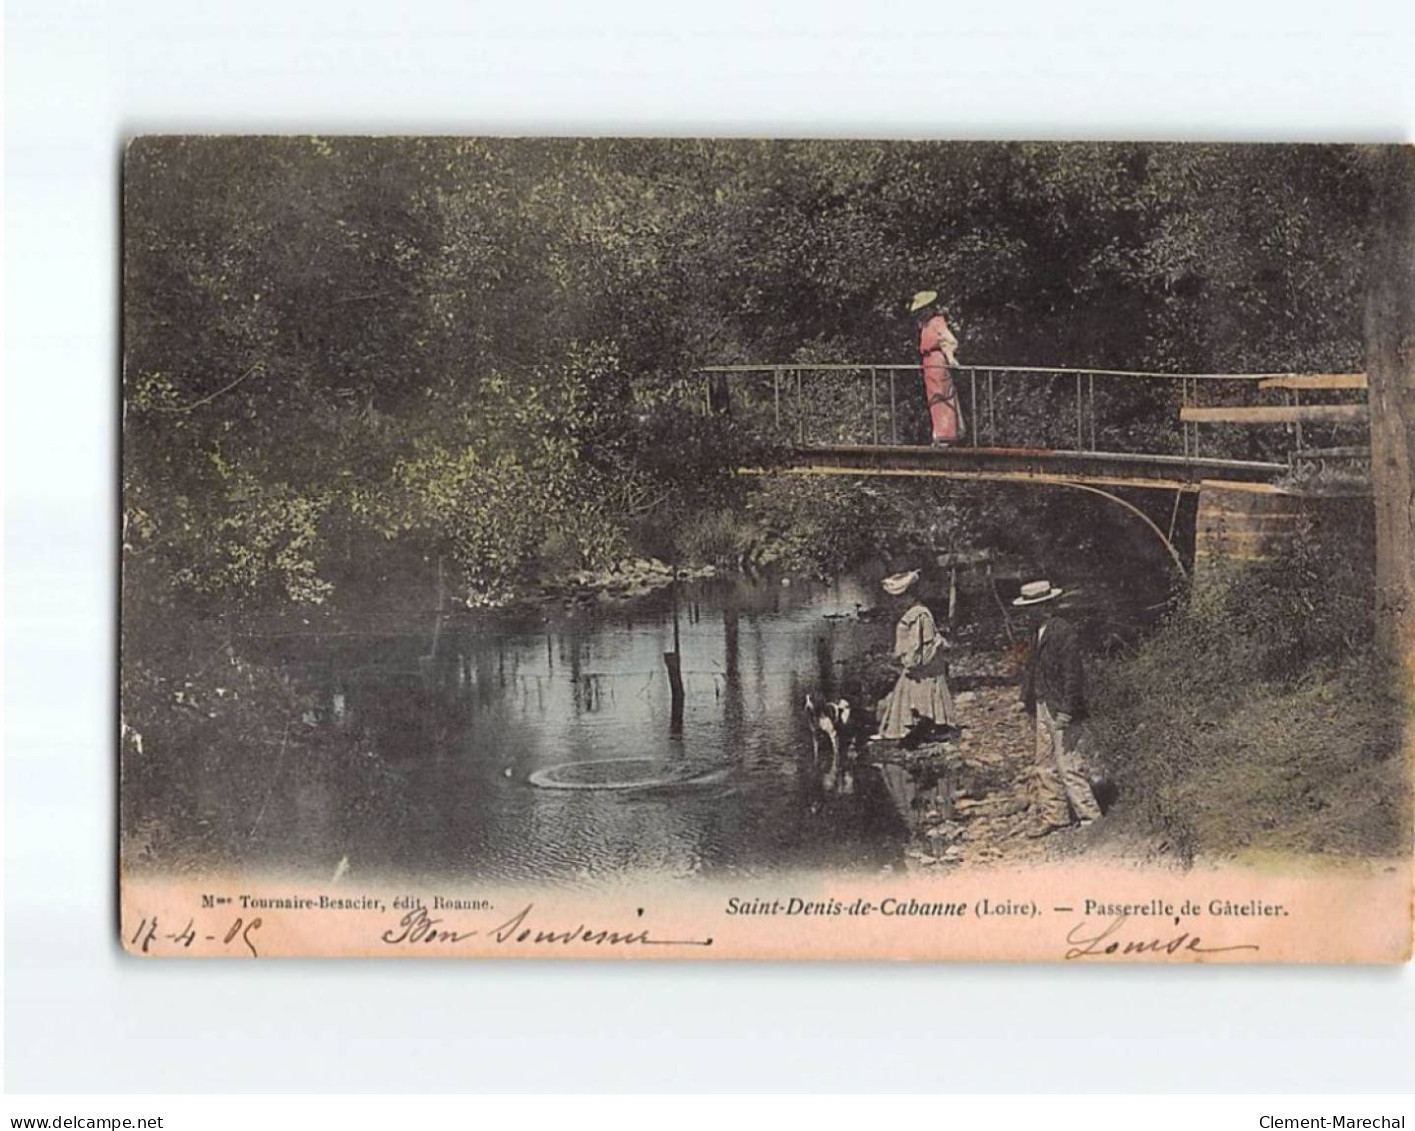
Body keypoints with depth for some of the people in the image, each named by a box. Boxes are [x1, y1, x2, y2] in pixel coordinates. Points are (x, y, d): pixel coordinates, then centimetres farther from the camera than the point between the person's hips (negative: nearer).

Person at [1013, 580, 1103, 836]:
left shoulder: (1064, 631, -17)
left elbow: (1072, 673, -19)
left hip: (1062, 710, -9)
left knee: (1069, 765, -5)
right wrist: (1027, 697, 15)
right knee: (1046, 765, 13)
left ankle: (1090, 817, 4)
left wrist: (1066, 710, -21)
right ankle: (1054, 815, 22)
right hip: (1044, 707, 9)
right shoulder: (1039, 632, 11)